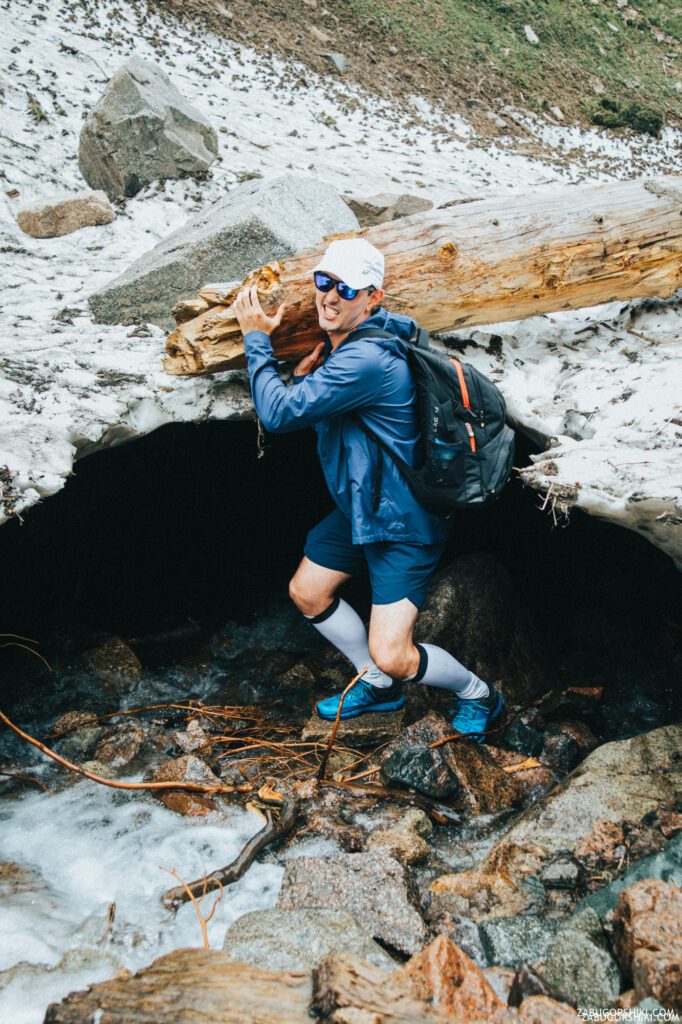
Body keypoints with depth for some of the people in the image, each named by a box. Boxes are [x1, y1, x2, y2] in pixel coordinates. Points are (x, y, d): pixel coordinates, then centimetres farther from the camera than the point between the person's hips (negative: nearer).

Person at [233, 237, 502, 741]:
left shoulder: (366, 360, -29)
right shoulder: (342, 344, 4)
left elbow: (279, 414, -26)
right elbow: (313, 413, 16)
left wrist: (257, 339, -13)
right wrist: (304, 376, -4)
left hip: (402, 522, -10)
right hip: (360, 505, 10)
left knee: (392, 656, -13)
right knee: (306, 591, 21)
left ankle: (478, 694, 19)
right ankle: (379, 687, 38)